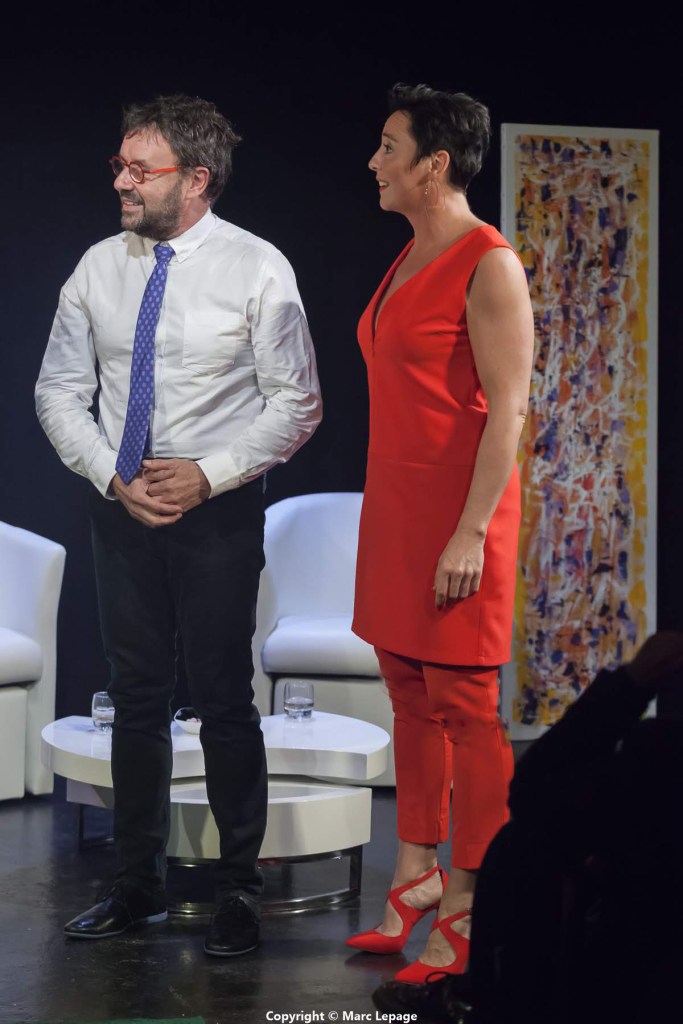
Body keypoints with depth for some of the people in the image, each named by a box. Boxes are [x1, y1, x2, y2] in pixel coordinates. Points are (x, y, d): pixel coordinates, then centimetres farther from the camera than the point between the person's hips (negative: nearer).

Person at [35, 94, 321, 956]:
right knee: (136, 697, 12)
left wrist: (208, 475, -15)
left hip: (218, 507, -4)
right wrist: (114, 477, -7)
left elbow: (296, 405, -6)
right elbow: (60, 392, 7)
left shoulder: (257, 270, -8)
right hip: (121, 505, 4)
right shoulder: (99, 268, 3)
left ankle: (239, 891, 14)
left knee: (223, 701, 1)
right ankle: (137, 882, 24)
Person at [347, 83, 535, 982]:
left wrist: (472, 532, -21)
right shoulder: (409, 259, 14)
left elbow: (508, 410, -16)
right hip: (394, 505, 9)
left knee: (465, 706, -3)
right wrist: (389, 514, 18)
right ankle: (417, 873, 21)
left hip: (456, 514, -8)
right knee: (409, 694, 12)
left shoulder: (489, 266, -12)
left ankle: (467, 907, 3)